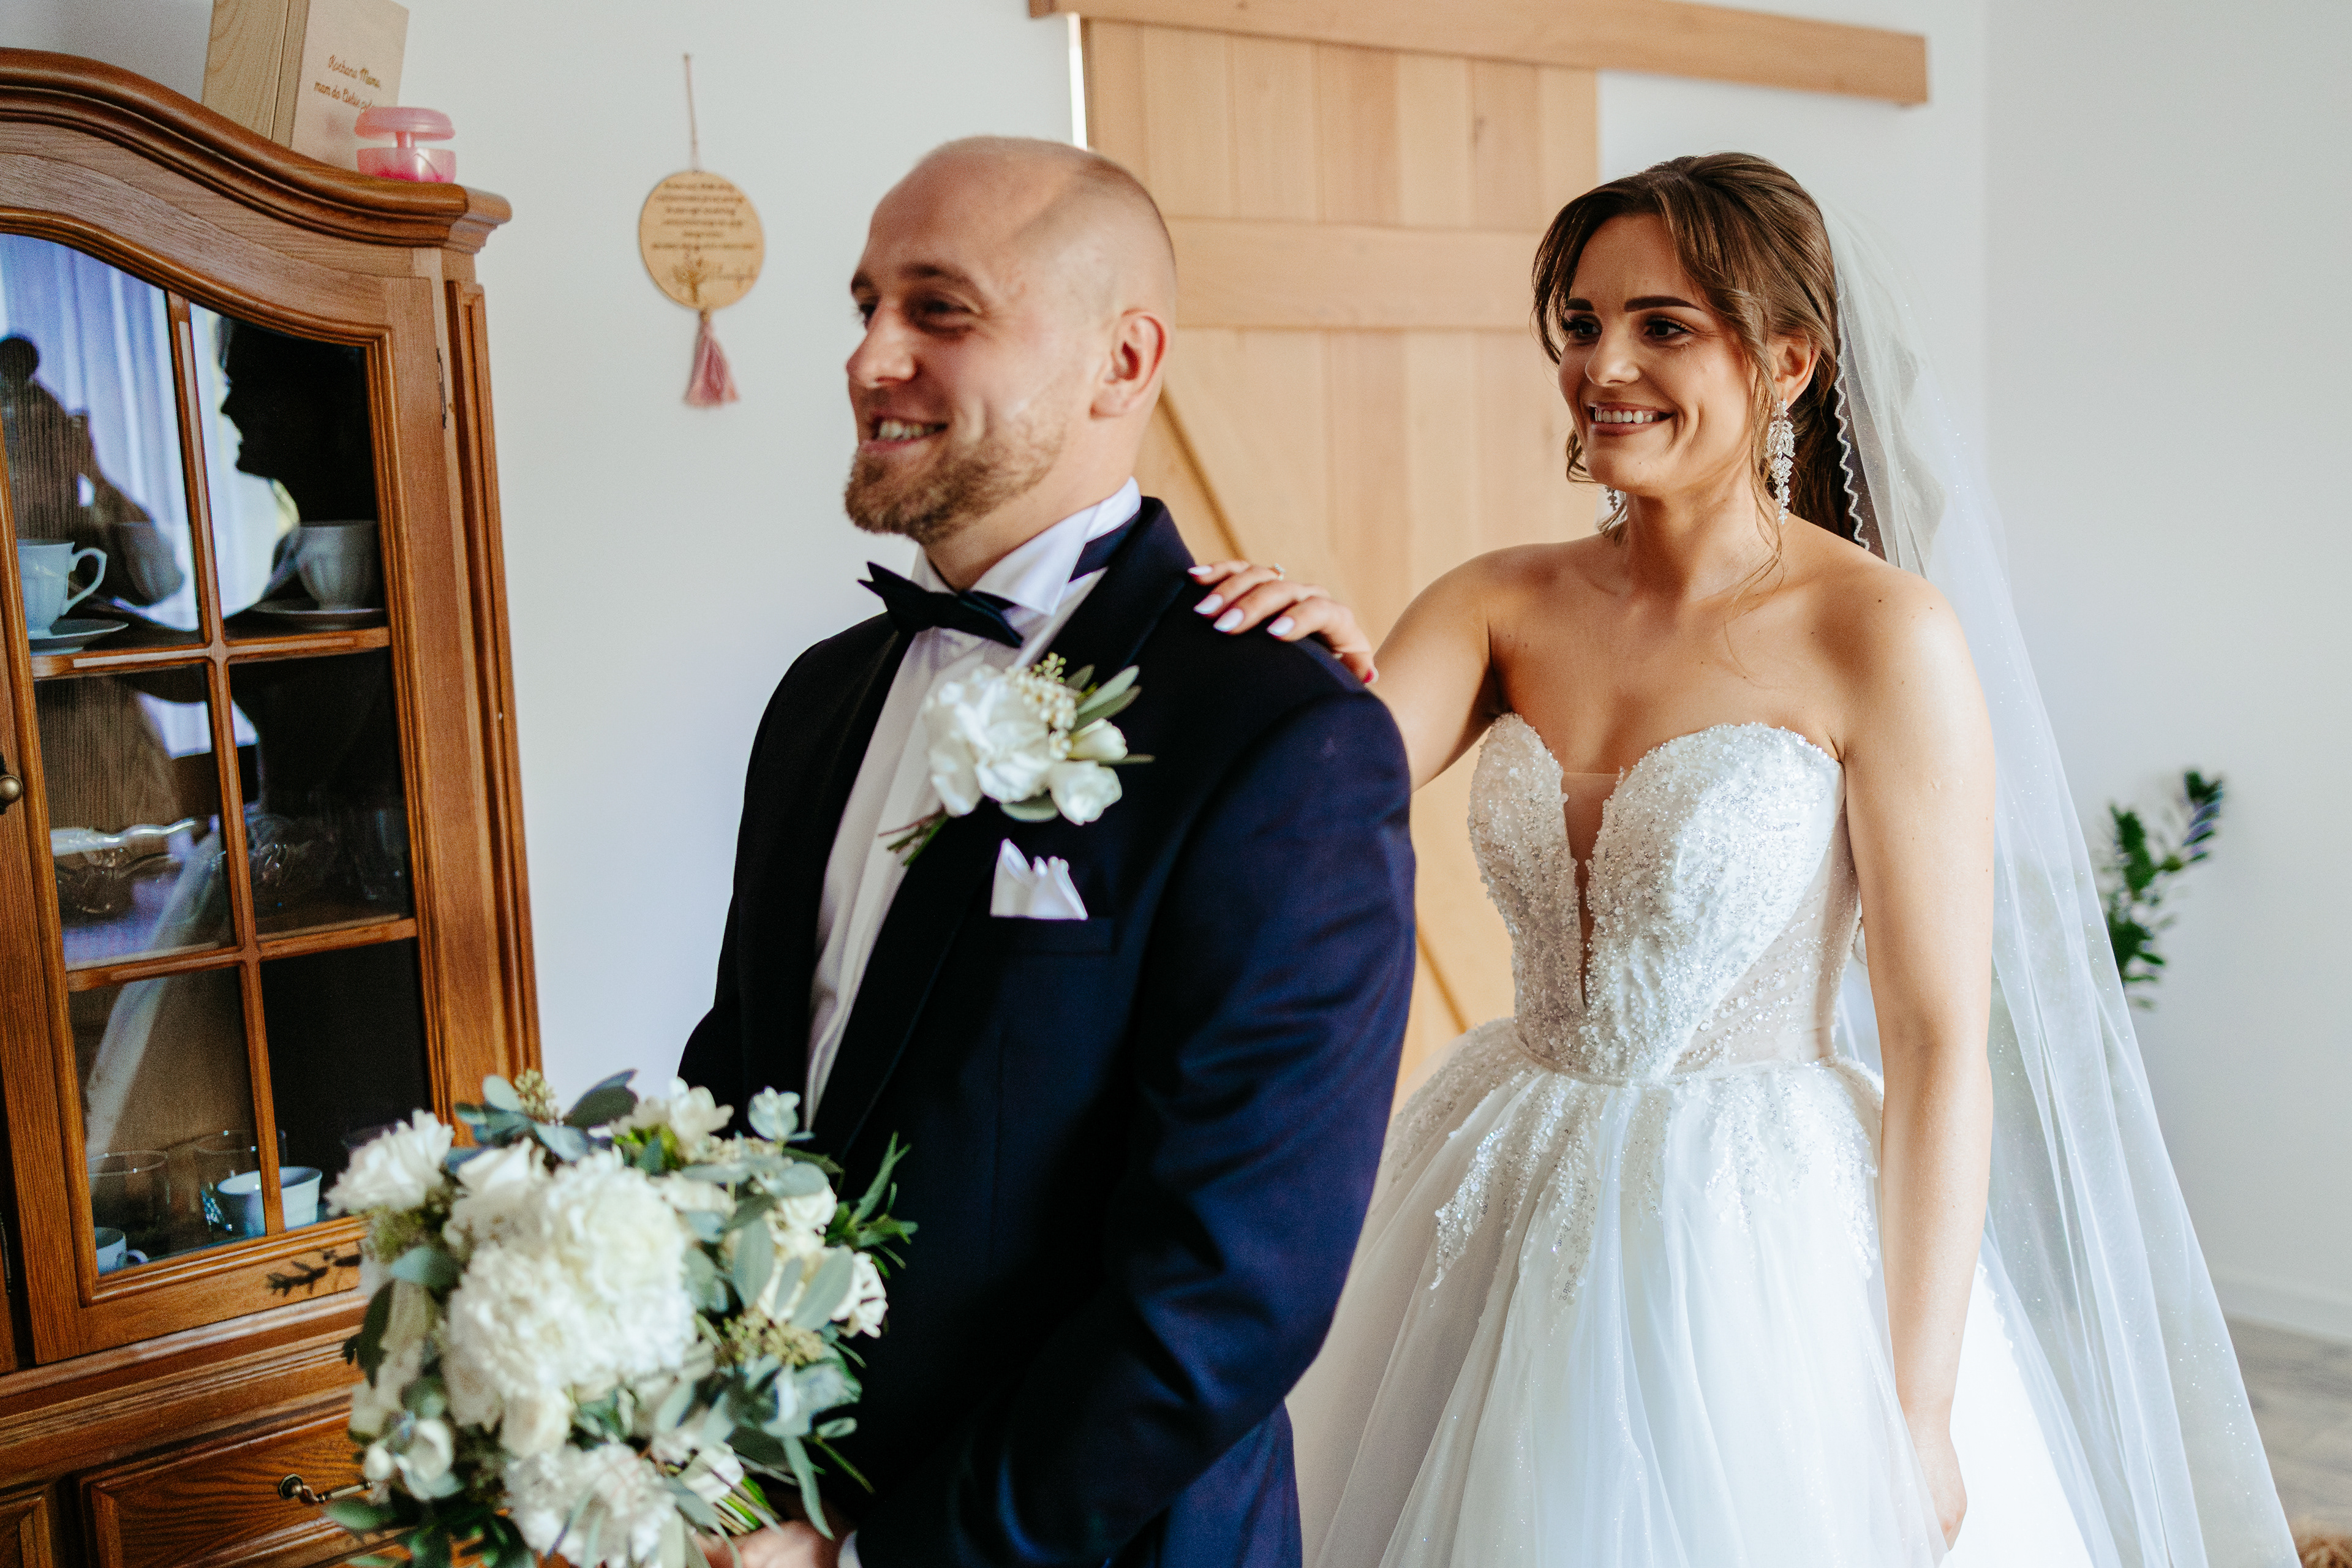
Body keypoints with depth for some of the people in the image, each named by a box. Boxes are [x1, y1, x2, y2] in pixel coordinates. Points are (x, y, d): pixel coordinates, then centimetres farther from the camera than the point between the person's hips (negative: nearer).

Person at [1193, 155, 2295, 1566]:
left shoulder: (1883, 635, -13)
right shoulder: (1505, 605, 1)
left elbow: (1942, 1048, -13)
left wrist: (1919, 1417, -12)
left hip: (1767, 1244, -4)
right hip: (1518, 1226, 5)